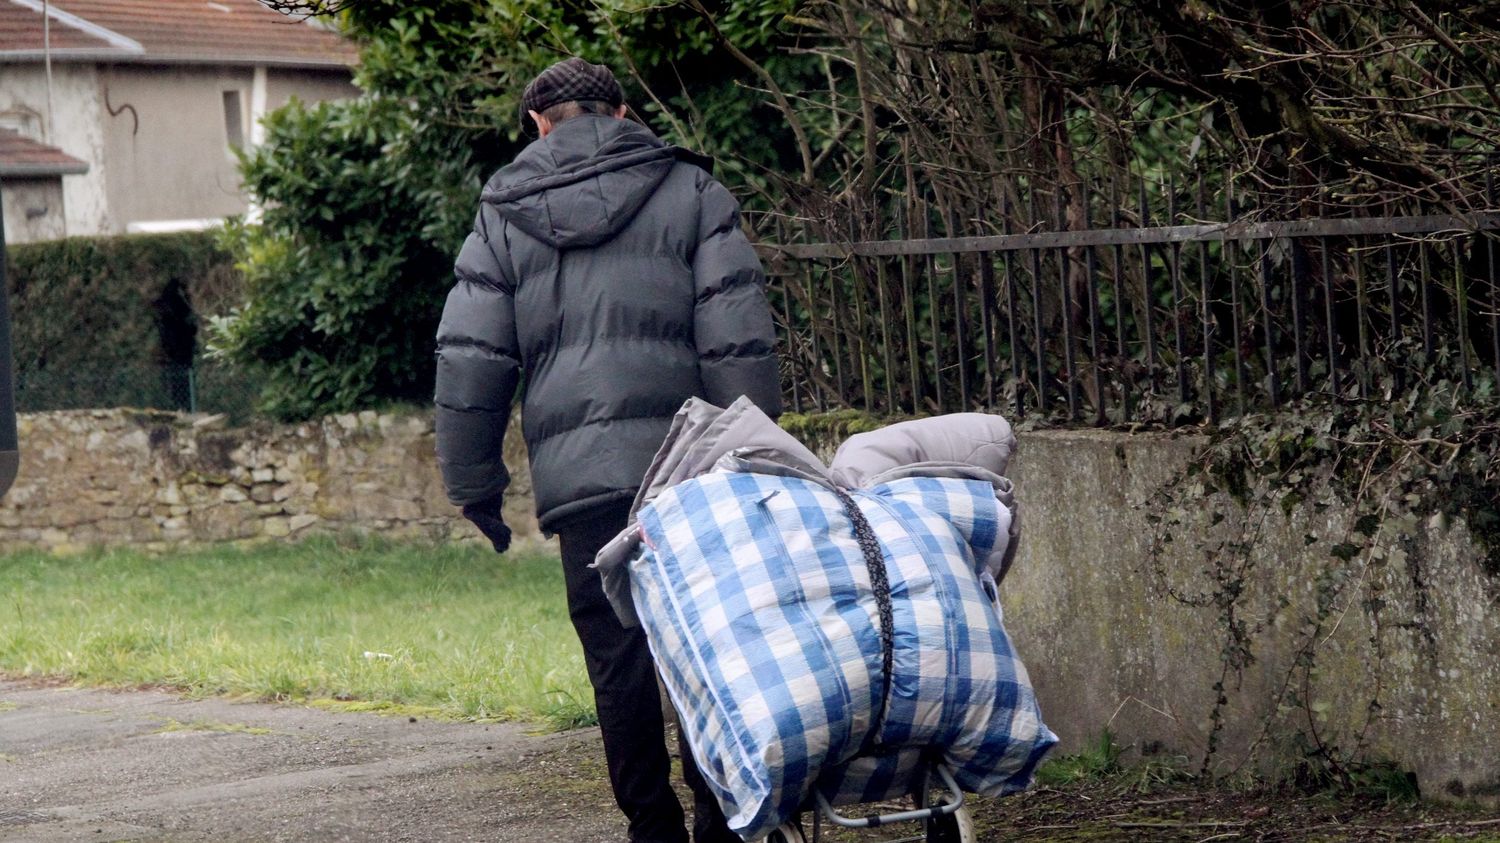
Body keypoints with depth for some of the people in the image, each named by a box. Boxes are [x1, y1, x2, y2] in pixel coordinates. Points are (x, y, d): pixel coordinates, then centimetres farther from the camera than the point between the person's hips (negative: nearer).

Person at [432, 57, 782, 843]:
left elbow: (469, 362, 8)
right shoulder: (691, 194, 11)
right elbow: (736, 340, 2)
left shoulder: (502, 217, 13)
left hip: (577, 477, 0)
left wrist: (475, 486, 13)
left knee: (619, 663, 3)